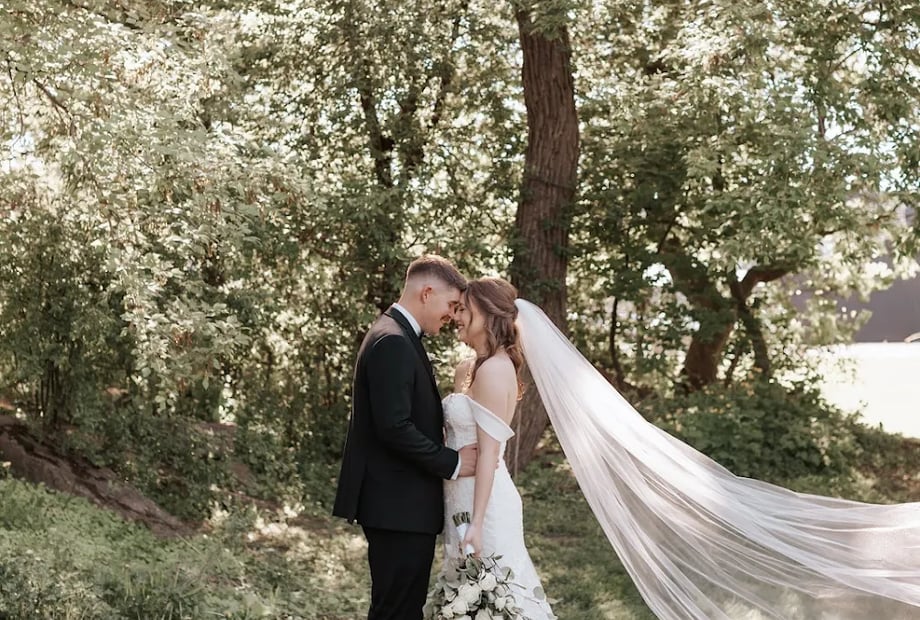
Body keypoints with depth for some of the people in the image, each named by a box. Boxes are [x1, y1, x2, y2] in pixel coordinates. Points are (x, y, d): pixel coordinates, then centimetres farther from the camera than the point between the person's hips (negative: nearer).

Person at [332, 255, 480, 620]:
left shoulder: (398, 337, 16)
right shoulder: (393, 342, -17)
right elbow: (394, 427, -24)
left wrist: (447, 457, 10)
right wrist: (451, 463, -14)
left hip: (401, 505, 11)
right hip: (399, 507, -11)